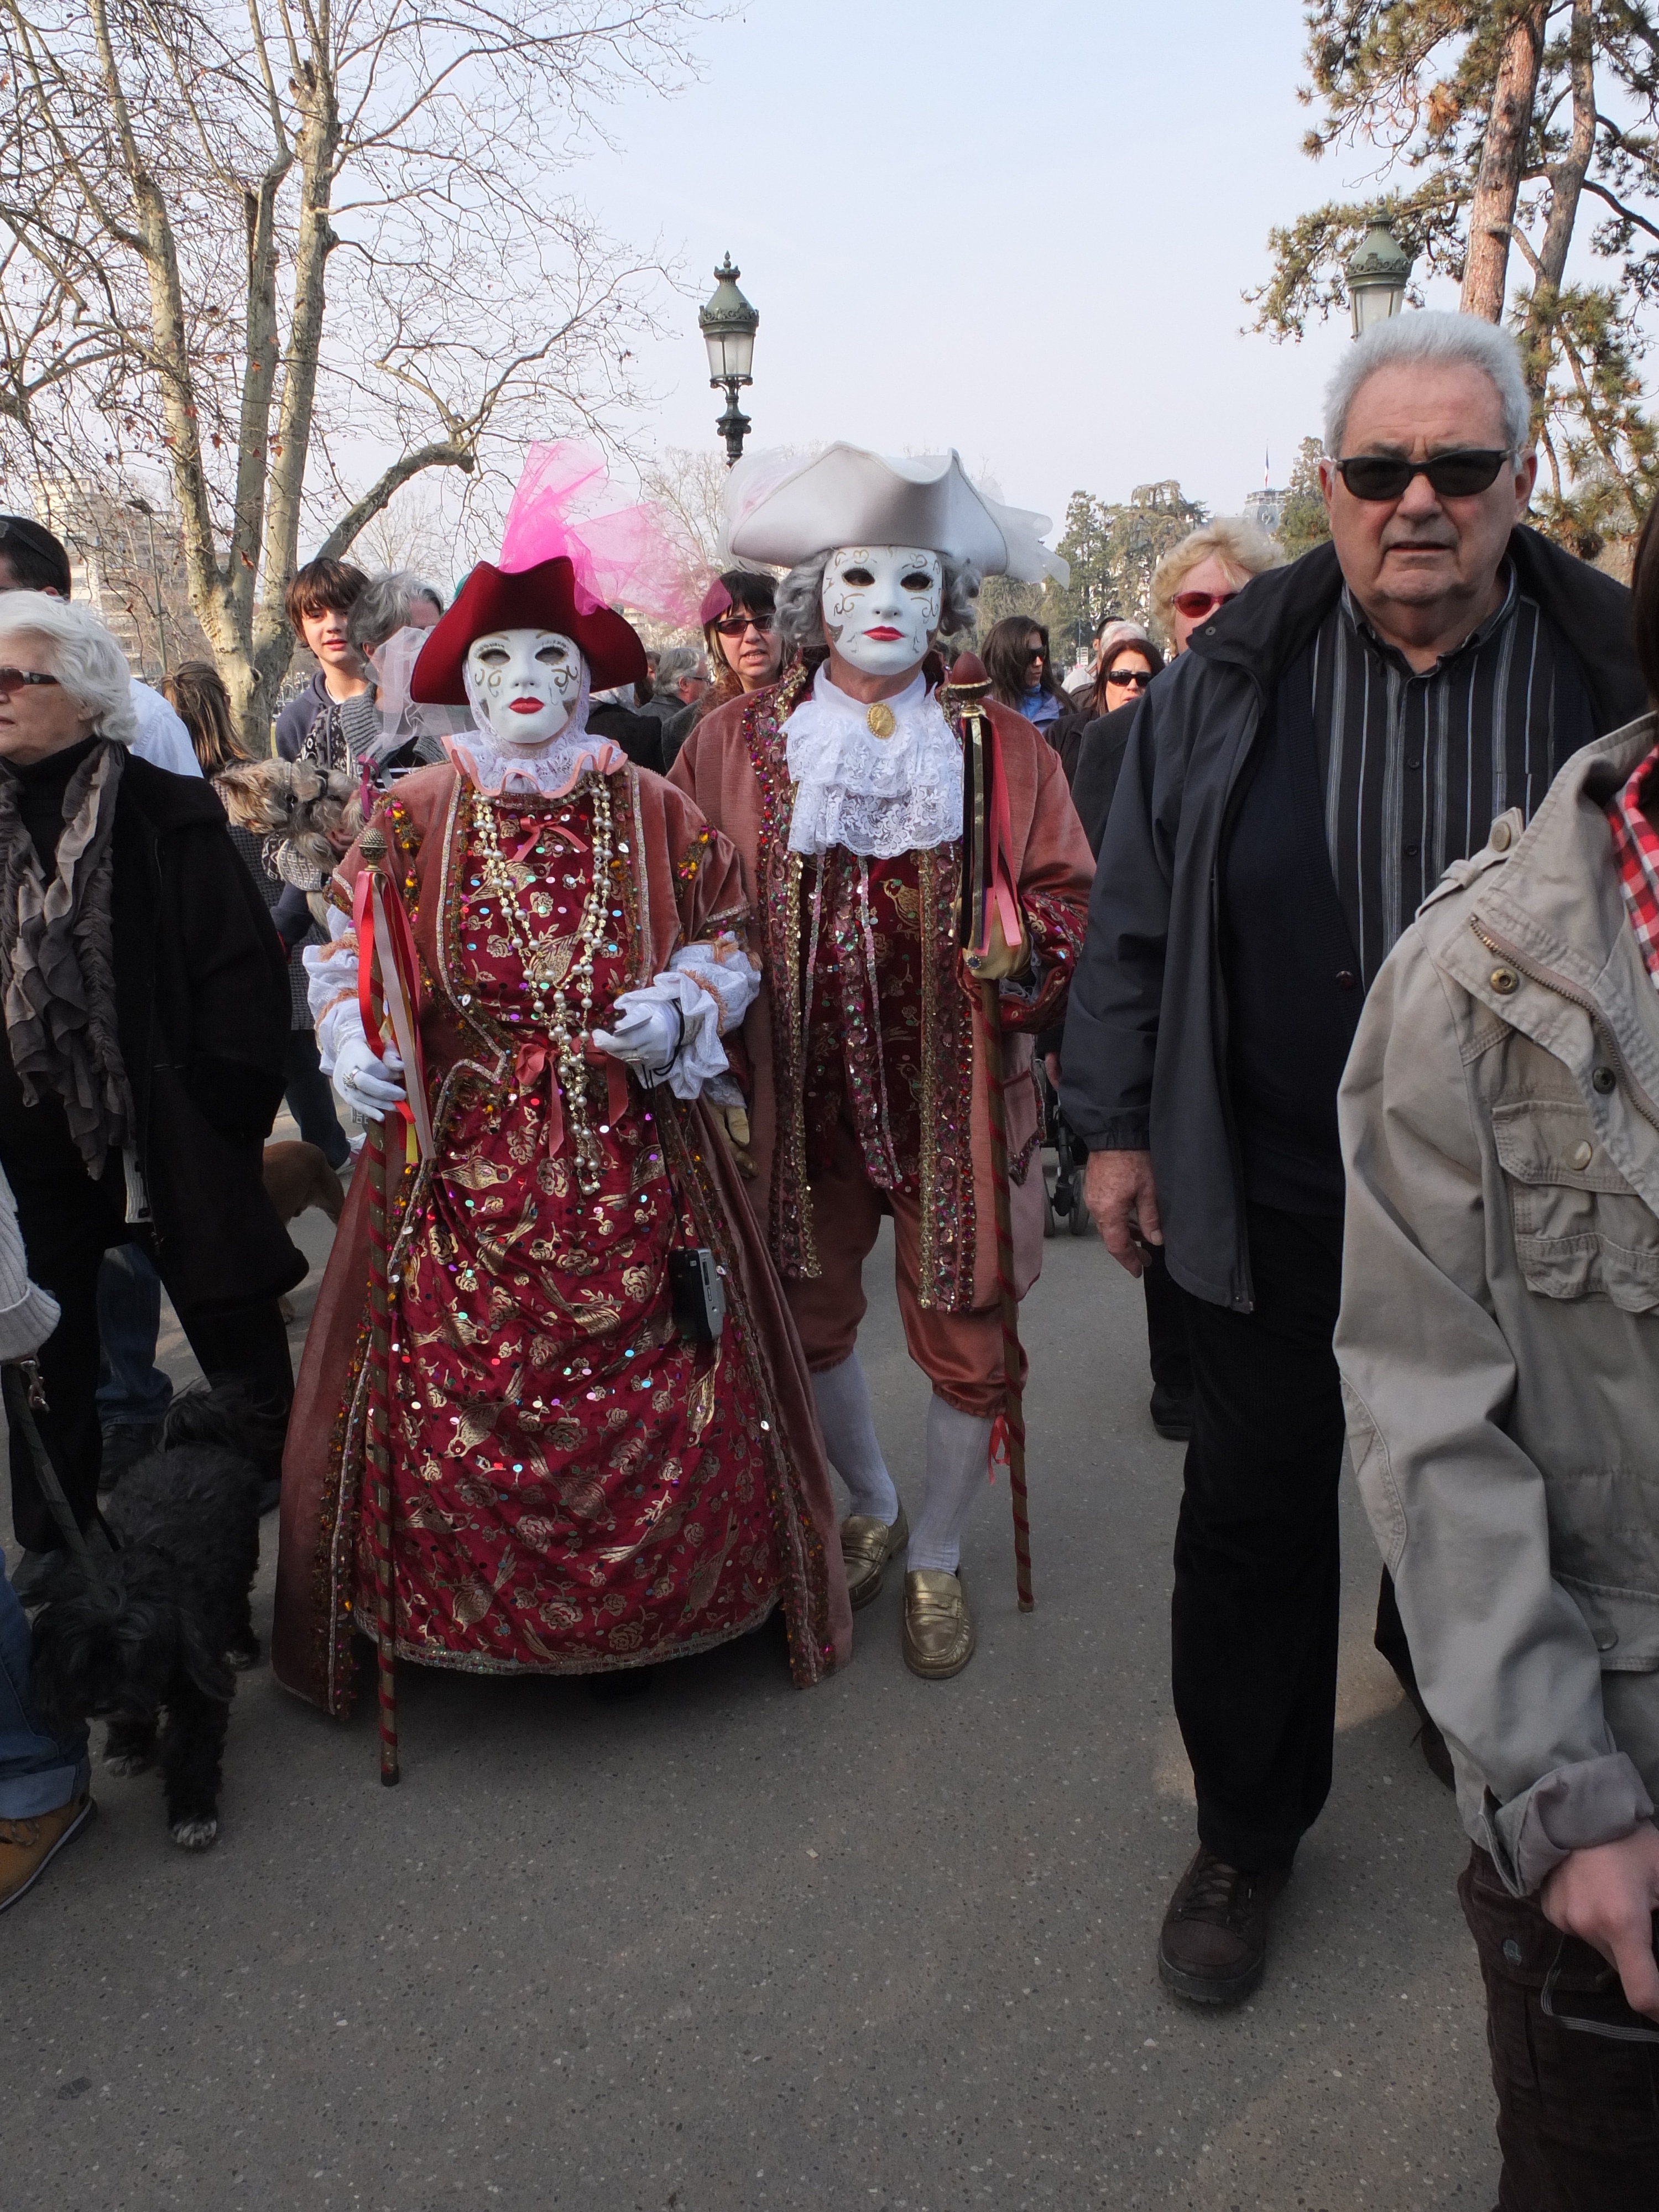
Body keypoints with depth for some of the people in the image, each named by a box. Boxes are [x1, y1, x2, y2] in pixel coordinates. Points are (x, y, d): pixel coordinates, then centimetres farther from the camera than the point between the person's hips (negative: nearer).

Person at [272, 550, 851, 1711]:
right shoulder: (414, 813, 4)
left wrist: (676, 1016, -10)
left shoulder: (655, 811, 4)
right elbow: (349, 953, 8)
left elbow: (724, 943, 9)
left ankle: (654, 1614, 26)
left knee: (658, 1394, 3)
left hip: (633, 1164, 0)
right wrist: (353, 1040, -11)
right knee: (452, 1399, 3)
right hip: (463, 1161, 0)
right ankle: (467, 1615, 27)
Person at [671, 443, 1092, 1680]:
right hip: (797, 1092, 1)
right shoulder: (736, 743, 5)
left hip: (955, 1092, -1)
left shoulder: (1005, 749, 4)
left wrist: (1024, 950, -16)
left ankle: (937, 1557, 30)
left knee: (966, 1336, 3)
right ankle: (872, 1508, 43)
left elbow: (1064, 893, 5)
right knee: (809, 1317, 14)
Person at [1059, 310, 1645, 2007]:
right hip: (1277, 1199, 0)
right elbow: (1136, 917, 3)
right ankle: (1247, 1832, 29)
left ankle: (1449, 1676, 54)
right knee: (1254, 1512, 9)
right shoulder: (1229, 680, -2)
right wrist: (1118, 1125, 1)